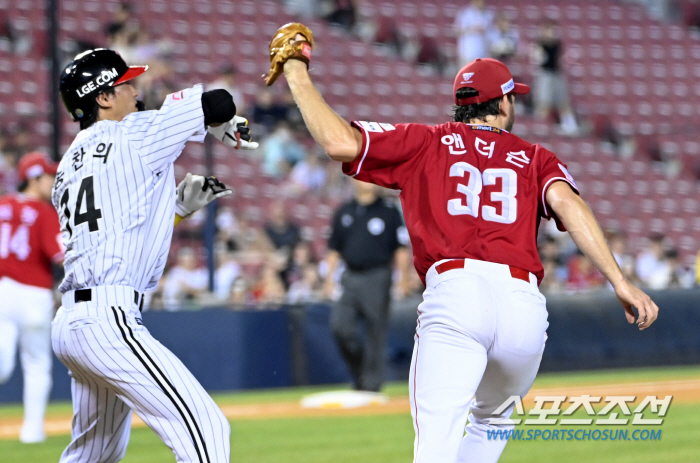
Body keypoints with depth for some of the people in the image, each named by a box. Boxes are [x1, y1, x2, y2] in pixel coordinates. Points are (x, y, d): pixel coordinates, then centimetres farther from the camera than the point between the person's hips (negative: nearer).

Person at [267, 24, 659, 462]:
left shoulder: (425, 143, 19)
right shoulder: (535, 158, 22)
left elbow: (341, 142, 6)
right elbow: (566, 201, 1)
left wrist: (297, 76, 20)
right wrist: (619, 281, -8)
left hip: (454, 292, -2)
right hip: (525, 303, 3)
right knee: (491, 420, 30)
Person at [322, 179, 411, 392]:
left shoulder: (389, 211, 2)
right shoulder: (344, 212, 13)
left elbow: (400, 248, 0)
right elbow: (334, 249, 16)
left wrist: (403, 279, -9)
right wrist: (329, 278, 7)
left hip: (377, 278, -3)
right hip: (350, 277, 3)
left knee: (375, 332, -3)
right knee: (340, 324, -10)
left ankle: (372, 383, 3)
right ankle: (359, 371, 9)